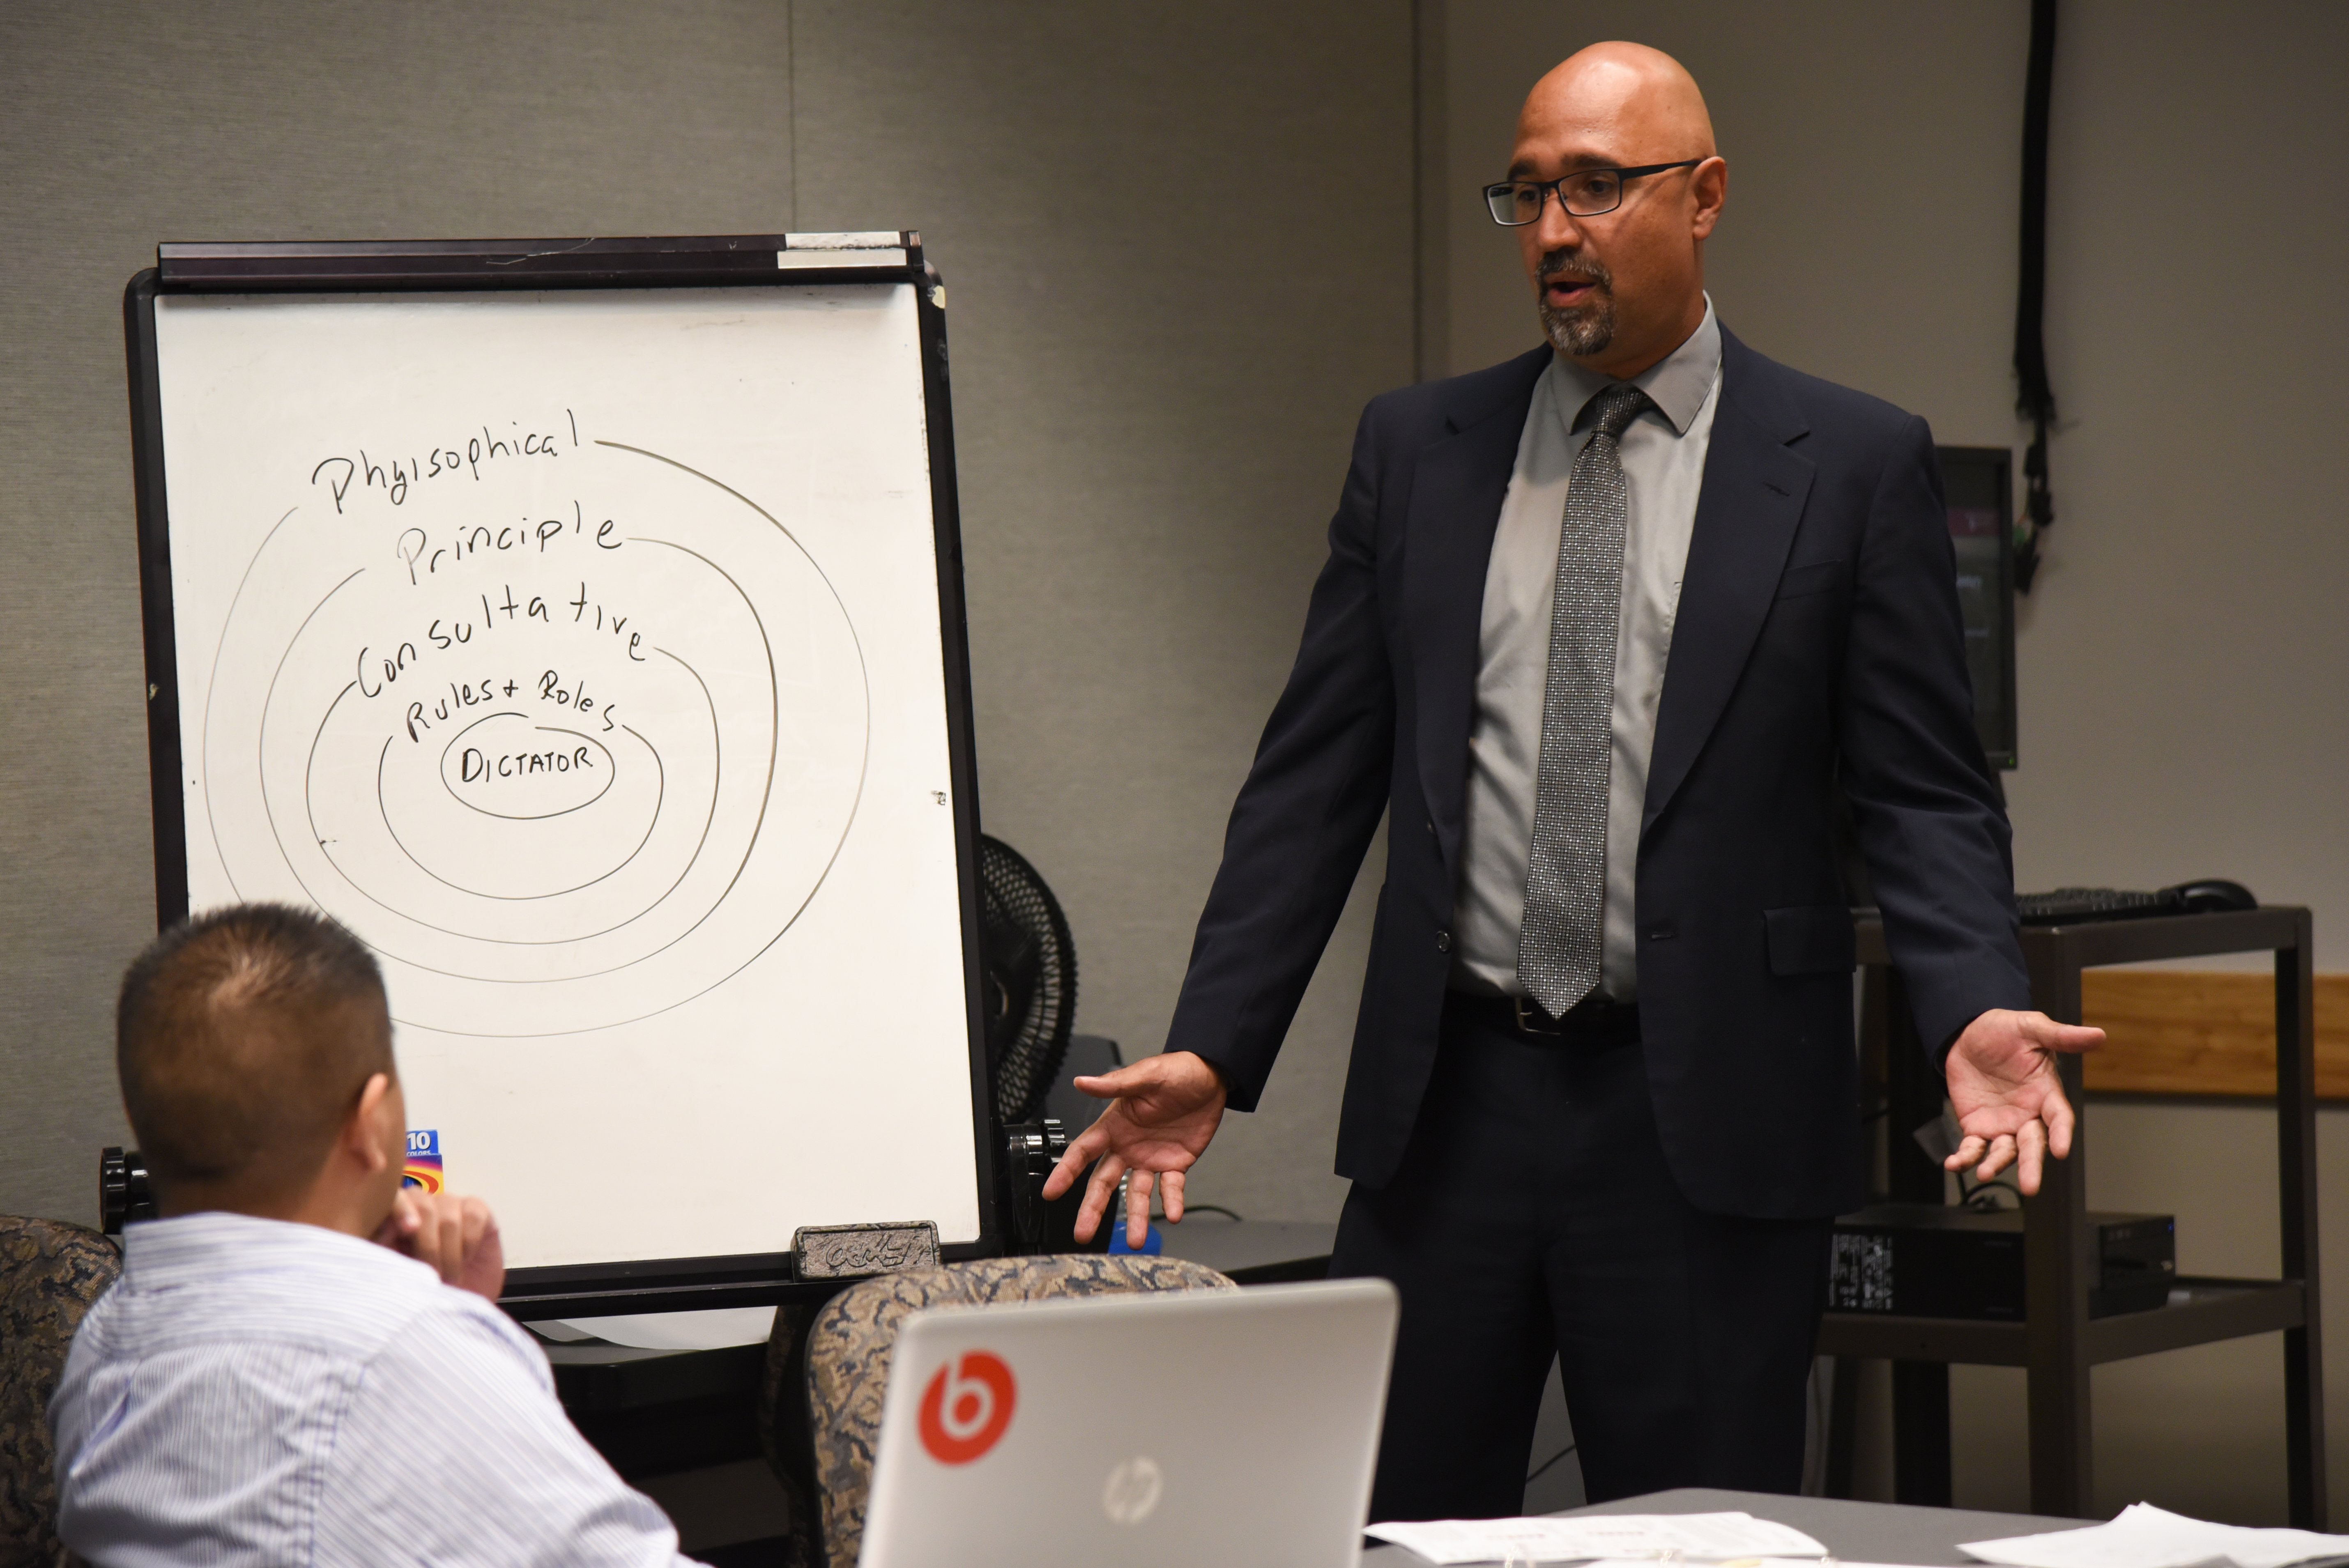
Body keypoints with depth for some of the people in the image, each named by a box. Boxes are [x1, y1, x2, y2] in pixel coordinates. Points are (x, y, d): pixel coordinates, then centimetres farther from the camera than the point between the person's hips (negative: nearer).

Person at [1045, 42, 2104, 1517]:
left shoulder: (1855, 464, 1)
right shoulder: (1416, 449, 10)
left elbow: (1927, 794, 0)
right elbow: (1316, 776, 9)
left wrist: (1979, 1011, -19)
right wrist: (1209, 1050, 0)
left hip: (1705, 1119, -3)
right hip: (1450, 1104, 3)